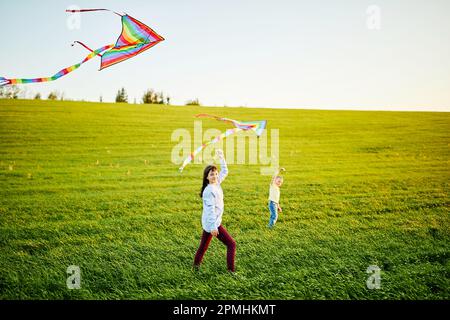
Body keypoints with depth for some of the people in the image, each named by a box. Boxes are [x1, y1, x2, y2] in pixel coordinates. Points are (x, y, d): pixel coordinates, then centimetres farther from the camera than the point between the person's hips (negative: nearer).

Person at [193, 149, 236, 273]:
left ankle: (196, 265, 27)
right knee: (231, 244, -5)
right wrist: (213, 227, -27)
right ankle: (231, 271, -4)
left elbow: (225, 172, 19)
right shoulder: (209, 190, -20)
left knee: (203, 245, 17)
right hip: (212, 223, -9)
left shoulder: (217, 184, 4)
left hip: (209, 223, 9)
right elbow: (210, 209, -24)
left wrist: (221, 158, 13)